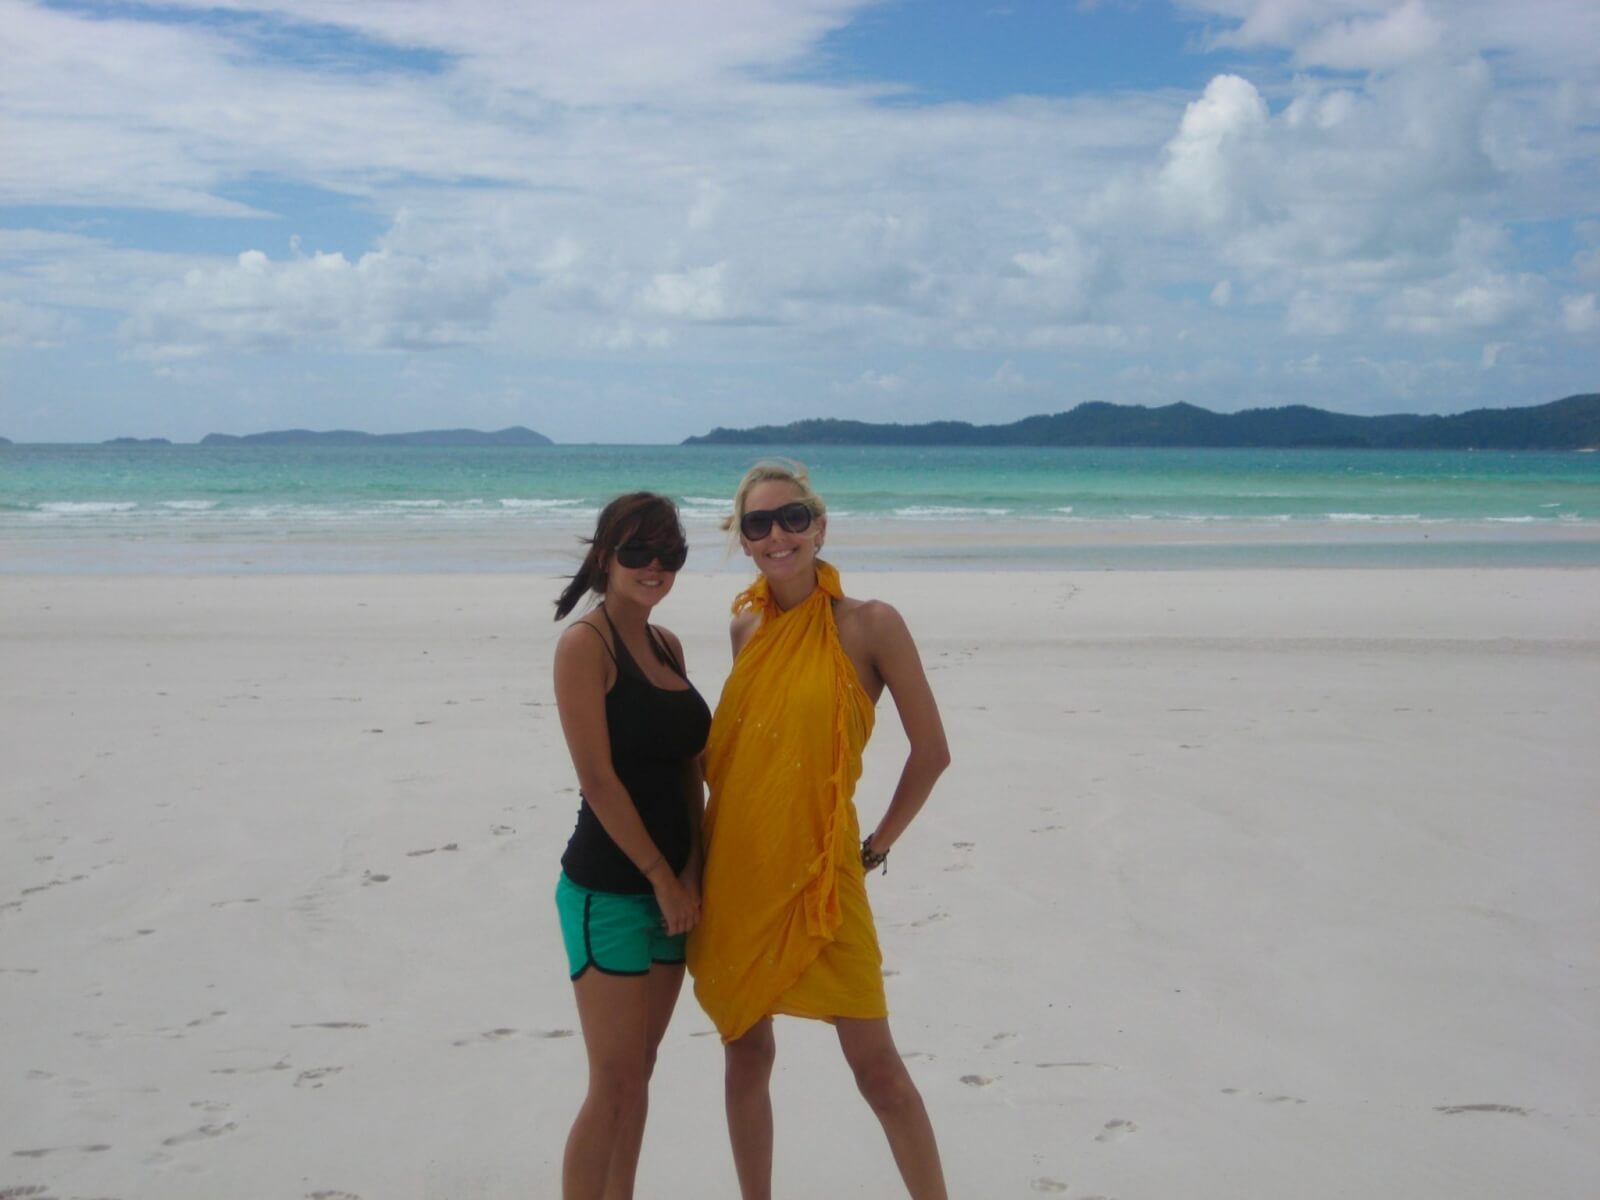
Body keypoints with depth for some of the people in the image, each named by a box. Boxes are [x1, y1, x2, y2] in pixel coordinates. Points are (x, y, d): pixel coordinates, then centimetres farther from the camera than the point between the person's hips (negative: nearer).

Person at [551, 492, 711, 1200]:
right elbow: (597, 778, -17)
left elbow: (688, 767, 11)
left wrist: (690, 872, 0)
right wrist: (661, 876, -14)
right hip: (608, 891, -7)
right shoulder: (585, 644, -12)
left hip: (670, 885, 7)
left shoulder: (667, 645, 11)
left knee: (639, 1072, 14)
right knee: (615, 1084, -3)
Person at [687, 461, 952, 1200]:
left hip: (816, 872, -5)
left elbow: (931, 750, -4)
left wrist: (878, 845, 1)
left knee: (874, 1062, -2)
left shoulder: (869, 624, -8)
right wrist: (713, 849, 12)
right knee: (745, 1052, 13)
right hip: (734, 868, 5)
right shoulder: (746, 625, 7)